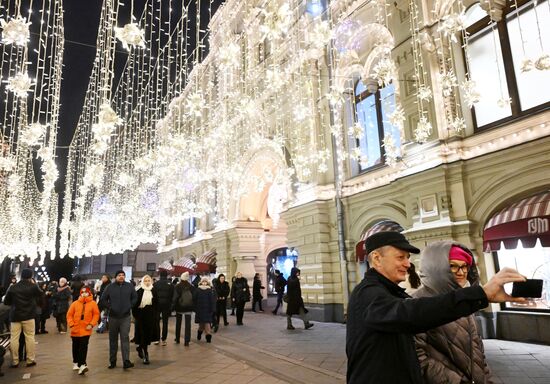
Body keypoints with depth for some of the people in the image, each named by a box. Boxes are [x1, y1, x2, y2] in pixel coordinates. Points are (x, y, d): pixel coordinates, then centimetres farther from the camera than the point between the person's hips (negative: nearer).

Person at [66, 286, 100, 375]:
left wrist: (91, 324, -10)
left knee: (83, 346, -12)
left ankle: (82, 364, -15)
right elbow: (69, 314, 2)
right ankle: (75, 363, 34)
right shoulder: (75, 303, 1)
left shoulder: (93, 303, -2)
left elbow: (96, 314, -2)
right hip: (75, 329, 3)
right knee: (76, 347, 16)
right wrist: (71, 324, -8)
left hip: (86, 329, -3)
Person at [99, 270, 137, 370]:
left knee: (125, 338, -8)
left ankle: (126, 361, -9)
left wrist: (130, 306, 0)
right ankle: (112, 361, 20)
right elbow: (103, 300, 7)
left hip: (125, 317, -1)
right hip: (113, 317, 1)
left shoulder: (129, 286, 3)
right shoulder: (110, 287, 1)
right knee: (113, 339, 9)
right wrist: (109, 307, -2)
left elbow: (135, 298, 10)